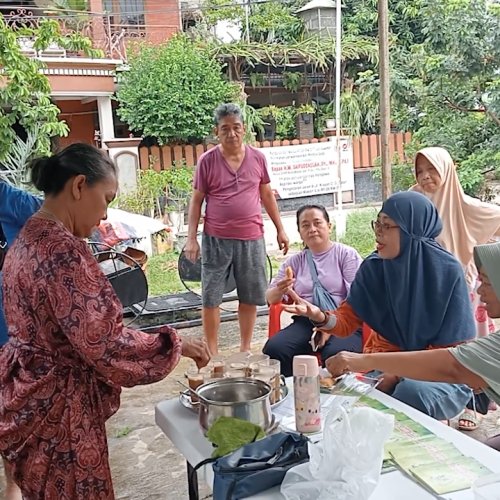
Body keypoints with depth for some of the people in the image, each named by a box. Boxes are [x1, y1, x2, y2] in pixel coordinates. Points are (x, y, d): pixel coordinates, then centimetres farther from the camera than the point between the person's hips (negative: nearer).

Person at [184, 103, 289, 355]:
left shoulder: (257, 158, 3)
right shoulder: (207, 161, -3)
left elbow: (267, 195, 12)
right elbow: (196, 201, 0)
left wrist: (280, 229, 11)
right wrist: (191, 238, -7)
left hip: (252, 239, 2)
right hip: (216, 239, -2)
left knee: (250, 297, 9)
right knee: (210, 298, 3)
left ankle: (245, 349, 24)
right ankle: (212, 351, 16)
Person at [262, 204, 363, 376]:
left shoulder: (346, 254, 7)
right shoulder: (294, 261, 18)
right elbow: (270, 298, 13)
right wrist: (279, 291, -12)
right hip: (305, 322, 4)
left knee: (335, 355, -37)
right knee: (273, 349, -26)